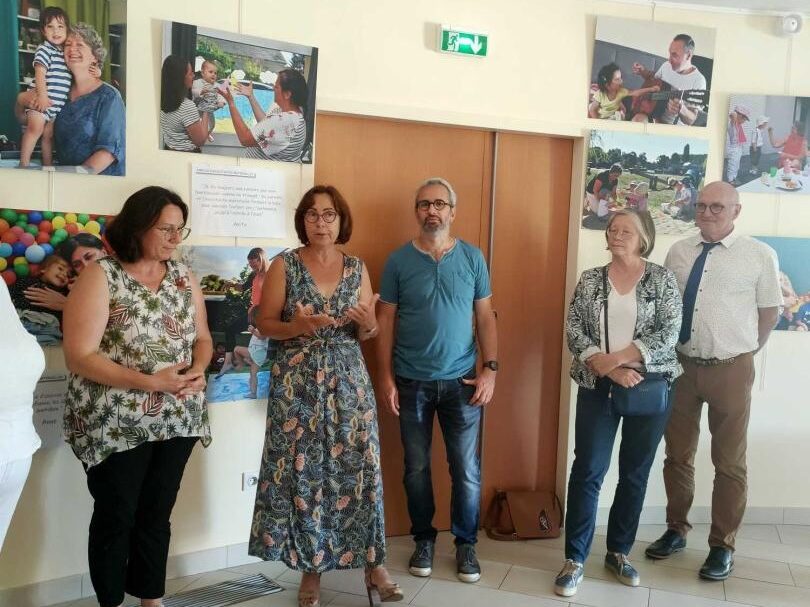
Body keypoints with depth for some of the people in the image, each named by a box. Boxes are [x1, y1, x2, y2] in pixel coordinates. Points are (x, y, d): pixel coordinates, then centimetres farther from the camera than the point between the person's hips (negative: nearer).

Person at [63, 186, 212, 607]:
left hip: (177, 418, 5)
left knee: (157, 513, 15)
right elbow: (79, 356, -17)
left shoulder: (183, 277, 7)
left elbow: (202, 338, 13)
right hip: (115, 423, -5)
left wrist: (198, 370, -10)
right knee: (116, 516, 8)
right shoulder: (100, 276, -10)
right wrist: (150, 382, -23)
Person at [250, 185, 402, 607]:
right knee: (302, 472, 2)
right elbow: (264, 324, 0)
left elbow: (369, 334, 11)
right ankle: (311, 568, 18)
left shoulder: (357, 267, 7)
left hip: (349, 381, 2)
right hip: (298, 383, -2)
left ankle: (373, 563, 16)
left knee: (361, 468, 1)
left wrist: (368, 323, -12)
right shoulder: (284, 266, -1)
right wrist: (298, 326, -19)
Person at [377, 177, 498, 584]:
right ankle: (423, 539, 29)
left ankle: (466, 543, 25)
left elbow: (485, 317, 4)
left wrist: (490, 369, -4)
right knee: (416, 467, 11)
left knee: (467, 470, 6)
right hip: (412, 382, 0)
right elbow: (386, 321, 0)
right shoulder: (398, 260, -1)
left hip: (462, 381, 0)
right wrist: (385, 377, -5)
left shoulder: (473, 258, 2)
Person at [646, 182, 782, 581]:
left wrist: (743, 352, 1)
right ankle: (676, 530, 32)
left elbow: (769, 311, 0)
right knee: (677, 455, 14)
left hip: (730, 370, -3)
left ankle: (722, 545, 24)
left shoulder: (759, 255, -7)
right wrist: (668, 354, 6)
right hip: (680, 365, 4)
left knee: (729, 462, 9)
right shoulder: (679, 252, 4)